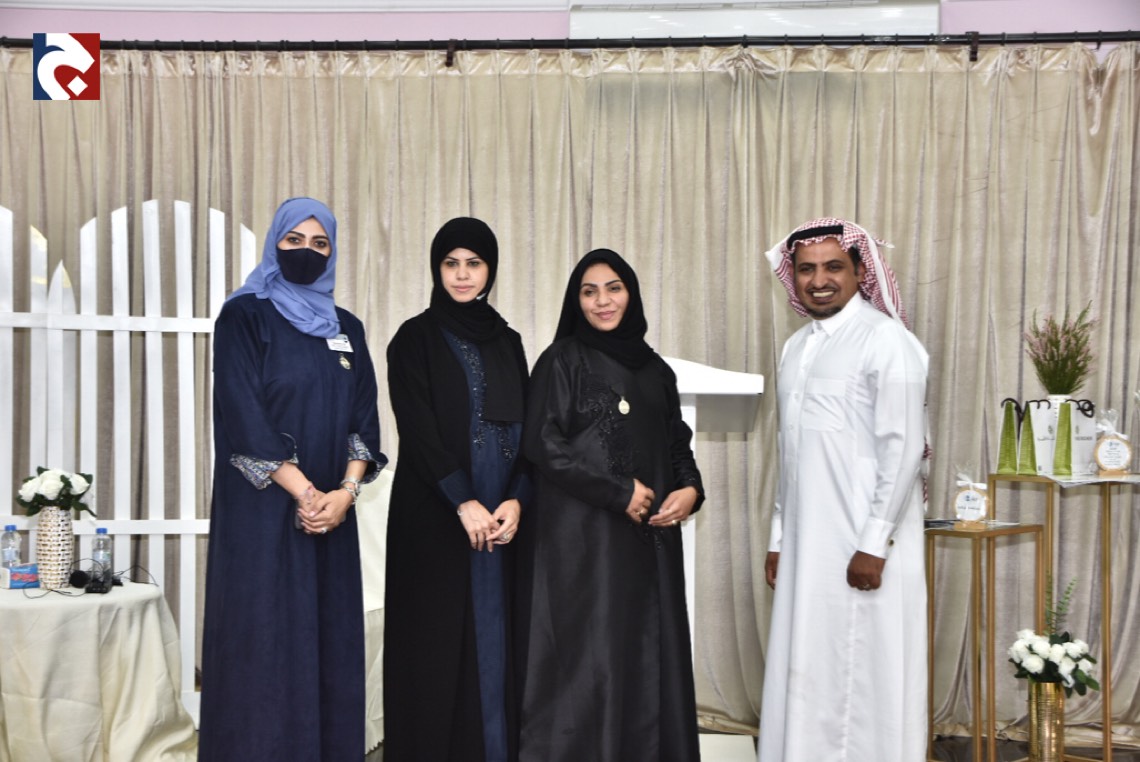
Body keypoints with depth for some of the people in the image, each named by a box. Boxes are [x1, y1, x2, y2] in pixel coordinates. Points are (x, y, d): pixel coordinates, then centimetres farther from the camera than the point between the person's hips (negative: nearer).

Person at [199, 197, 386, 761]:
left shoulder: (346, 328, 13)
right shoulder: (244, 316, -2)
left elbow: (364, 416, 7)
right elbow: (243, 415, -11)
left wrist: (345, 492, -9)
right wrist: (303, 492, -15)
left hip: (333, 511, 5)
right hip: (262, 510, -5)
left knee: (330, 641, 6)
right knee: (265, 644, -3)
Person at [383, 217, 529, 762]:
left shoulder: (507, 342, 13)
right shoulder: (415, 338, 0)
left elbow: (527, 428, 7)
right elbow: (417, 429, -10)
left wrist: (515, 500, -9)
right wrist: (463, 502, -18)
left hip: (503, 515, 4)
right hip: (434, 517, -4)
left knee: (495, 640, 5)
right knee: (437, 644, -1)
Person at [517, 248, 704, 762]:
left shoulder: (654, 369, 14)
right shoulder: (563, 361, -3)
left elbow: (677, 444, 18)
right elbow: (543, 445, -11)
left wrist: (690, 489, -4)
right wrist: (619, 493, -13)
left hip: (649, 537, 5)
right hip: (583, 537, -5)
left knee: (649, 652, 6)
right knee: (588, 656, -4)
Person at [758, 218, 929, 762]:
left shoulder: (886, 340, -9)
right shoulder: (797, 347, 14)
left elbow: (903, 449, -14)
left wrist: (876, 544, -17)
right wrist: (779, 538, 16)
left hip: (863, 548, -7)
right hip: (806, 544, 7)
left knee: (864, 677, -1)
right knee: (803, 674, 9)